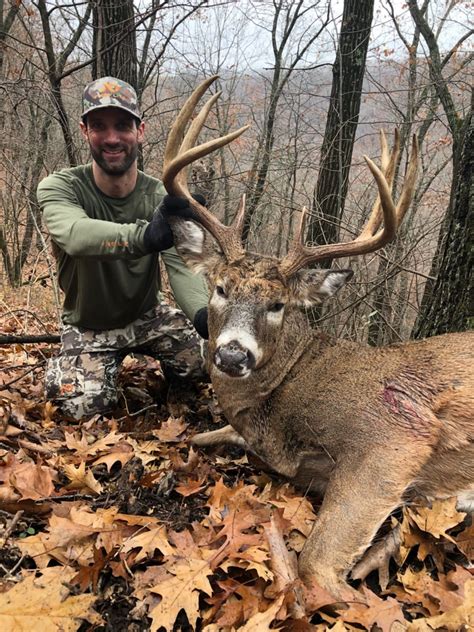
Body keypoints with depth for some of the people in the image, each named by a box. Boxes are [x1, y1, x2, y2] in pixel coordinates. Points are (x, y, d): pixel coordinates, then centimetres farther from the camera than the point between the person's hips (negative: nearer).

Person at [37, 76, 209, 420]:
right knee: (86, 407, -19)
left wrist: (202, 313, -52)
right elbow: (76, 235, -44)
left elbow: (182, 266, -29)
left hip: (148, 315, 2)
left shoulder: (162, 197, -15)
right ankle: (62, 367, 17)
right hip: (89, 326, -2)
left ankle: (166, 369, 23)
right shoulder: (59, 187, -20)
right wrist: (145, 234, -65)